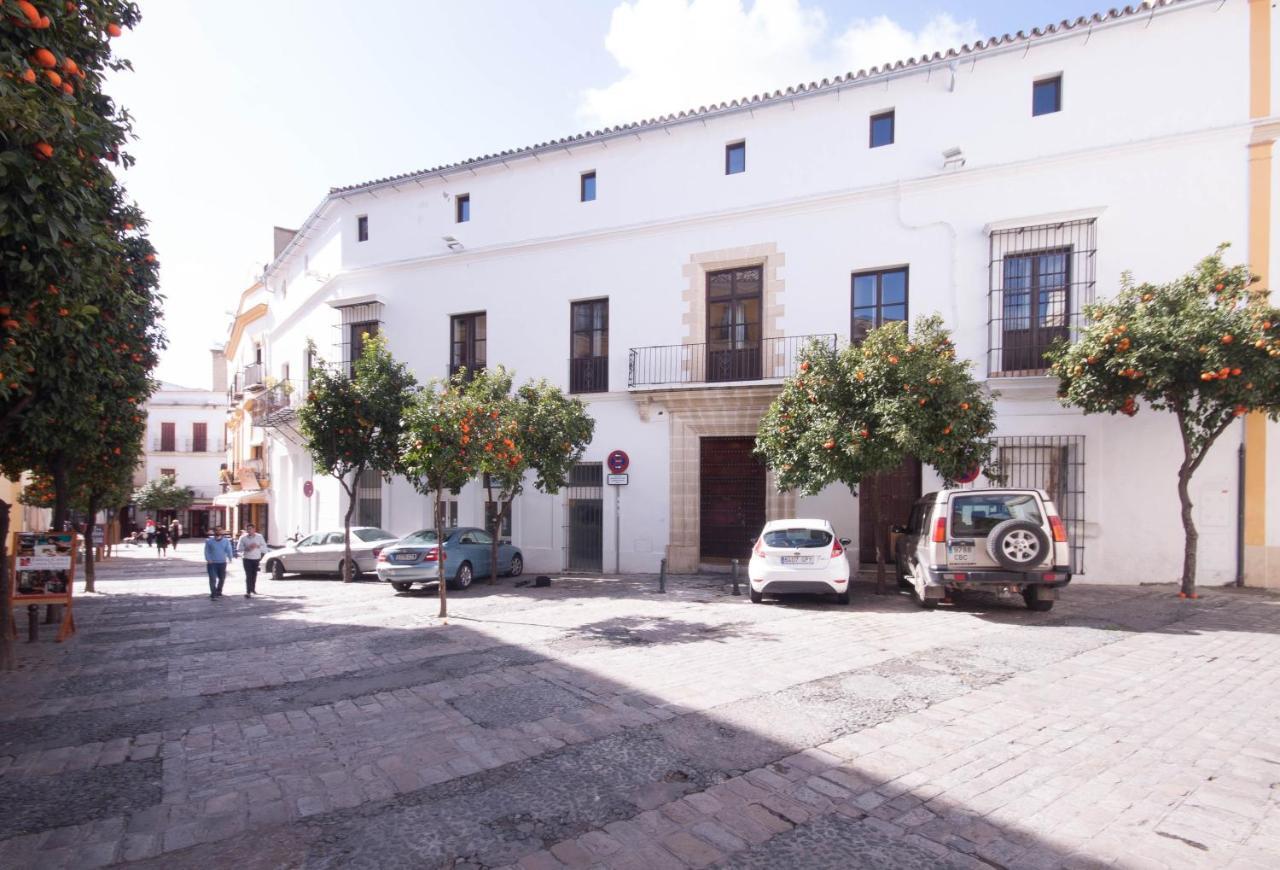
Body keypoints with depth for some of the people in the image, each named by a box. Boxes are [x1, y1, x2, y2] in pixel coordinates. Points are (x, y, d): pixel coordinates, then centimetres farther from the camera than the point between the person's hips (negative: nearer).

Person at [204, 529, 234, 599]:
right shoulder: (209, 541, 1)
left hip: (222, 563, 3)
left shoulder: (226, 541, 4)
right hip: (212, 563, -3)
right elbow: (207, 551, 0)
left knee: (222, 578, 13)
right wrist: (208, 559, -14)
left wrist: (230, 558, -20)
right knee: (213, 579, -11)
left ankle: (218, 592, 32)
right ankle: (213, 594, -10)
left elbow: (229, 550, -4)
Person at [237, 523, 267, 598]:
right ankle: (248, 591, -9)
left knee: (254, 575, 12)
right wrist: (247, 548, -21)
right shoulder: (243, 537, -3)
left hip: (256, 558, 2)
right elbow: (239, 548, -4)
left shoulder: (259, 537, 1)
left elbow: (264, 546, 1)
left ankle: (253, 589, 31)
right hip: (247, 559, -2)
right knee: (248, 575, -9)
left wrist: (257, 546, -17)